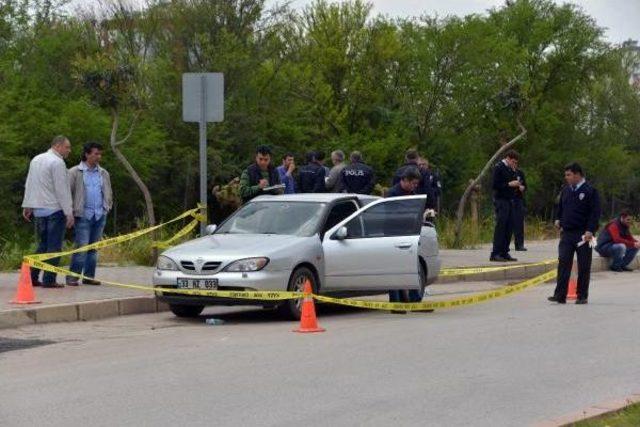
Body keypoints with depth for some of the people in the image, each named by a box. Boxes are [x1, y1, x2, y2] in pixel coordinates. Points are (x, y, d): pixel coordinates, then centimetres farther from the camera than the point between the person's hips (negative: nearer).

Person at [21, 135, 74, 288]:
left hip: (38, 210, 8)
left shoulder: (36, 160, 13)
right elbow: (62, 190, -15)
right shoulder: (57, 162, -12)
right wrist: (69, 212, -13)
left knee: (43, 245, 15)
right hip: (55, 210, -8)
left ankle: (32, 277, 10)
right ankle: (49, 280, -5)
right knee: (54, 246, -3)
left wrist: (27, 206, 23)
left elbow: (29, 185, 17)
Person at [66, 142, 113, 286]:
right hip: (84, 215, -5)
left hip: (100, 215, 5)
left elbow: (108, 193, 23)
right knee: (81, 246, -11)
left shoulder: (103, 173, 14)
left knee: (93, 247, 8)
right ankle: (72, 277, -7)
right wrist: (72, 210, -8)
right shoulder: (75, 172, -2)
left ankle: (89, 276, 15)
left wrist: (107, 207, 11)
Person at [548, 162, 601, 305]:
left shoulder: (590, 191, -6)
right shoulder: (566, 191, 13)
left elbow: (595, 213, -10)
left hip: (583, 234, -5)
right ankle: (560, 295, -7)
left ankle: (582, 296, 11)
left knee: (583, 266, 3)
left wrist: (590, 230, -18)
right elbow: (560, 207, 27)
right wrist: (558, 219, 10)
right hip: (566, 233, 5)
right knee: (563, 263, -5)